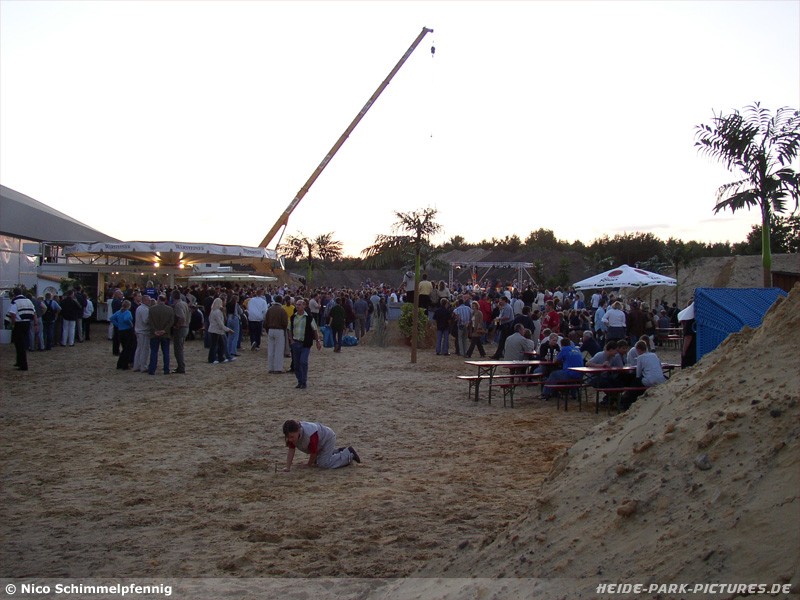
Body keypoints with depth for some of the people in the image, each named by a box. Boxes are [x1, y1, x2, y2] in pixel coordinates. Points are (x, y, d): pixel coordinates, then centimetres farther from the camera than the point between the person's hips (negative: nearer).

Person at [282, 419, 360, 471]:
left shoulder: (310, 435, -43)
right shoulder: (291, 434, -22)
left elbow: (313, 452, -30)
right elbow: (291, 450, -16)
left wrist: (309, 464, -13)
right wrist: (288, 467, -23)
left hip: (327, 438, -8)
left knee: (323, 464, -18)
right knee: (316, 461, 21)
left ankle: (349, 453, -3)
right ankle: (338, 451, 35)